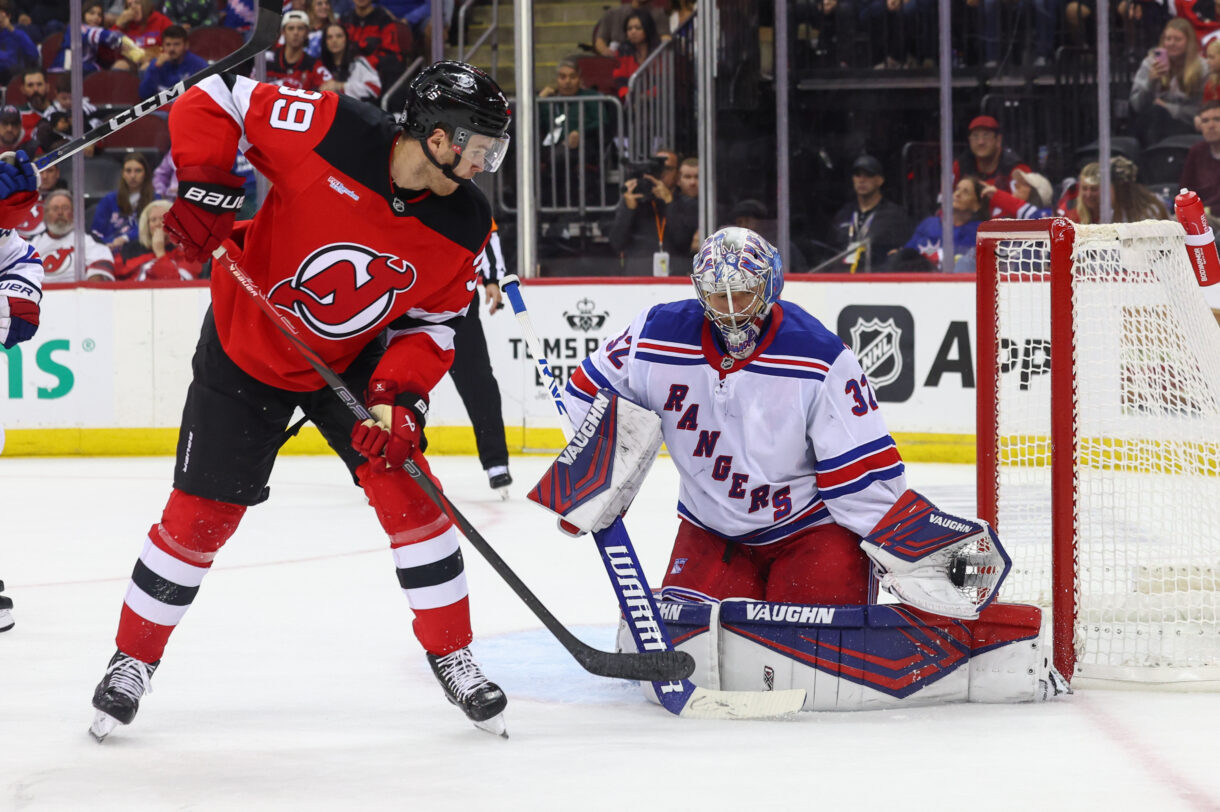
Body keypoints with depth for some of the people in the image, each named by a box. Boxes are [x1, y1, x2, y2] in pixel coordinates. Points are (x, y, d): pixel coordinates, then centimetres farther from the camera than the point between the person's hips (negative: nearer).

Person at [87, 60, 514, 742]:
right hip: (248, 347, -3)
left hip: (355, 359, 3)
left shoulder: (464, 224, -16)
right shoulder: (328, 131, -29)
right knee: (200, 513, -1)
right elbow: (213, 102, -20)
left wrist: (400, 396, -22)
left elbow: (431, 323, -7)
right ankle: (133, 659, 17)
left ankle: (453, 657, 9)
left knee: (408, 493, -7)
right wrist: (205, 189, -30)